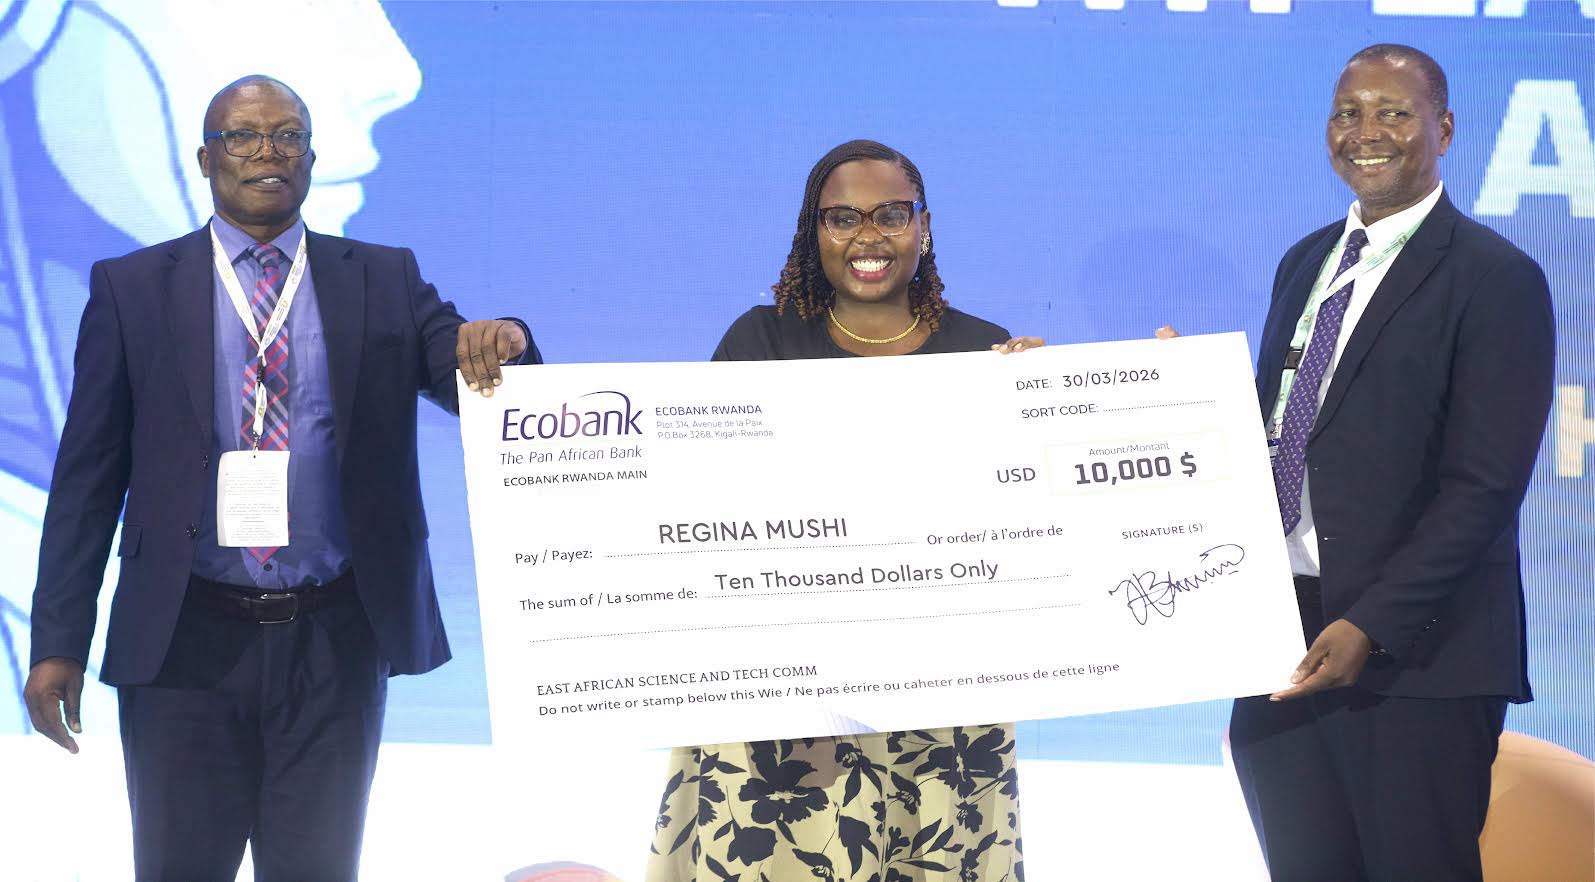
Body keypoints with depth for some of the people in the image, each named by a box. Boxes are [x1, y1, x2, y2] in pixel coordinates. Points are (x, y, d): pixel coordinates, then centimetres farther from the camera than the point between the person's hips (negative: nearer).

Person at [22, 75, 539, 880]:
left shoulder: (384, 281, 8)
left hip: (335, 640, 1)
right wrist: (58, 641, -4)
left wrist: (498, 342, -23)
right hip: (187, 641, -1)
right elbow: (87, 476, 2)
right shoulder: (131, 289, 4)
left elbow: (488, 391, 2)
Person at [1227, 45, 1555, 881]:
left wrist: (1370, 626, -20)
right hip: (1282, 640, 7)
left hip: (1413, 656, -6)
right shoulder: (1305, 264, 17)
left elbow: (1484, 488, -13)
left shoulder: (1495, 279, -7)